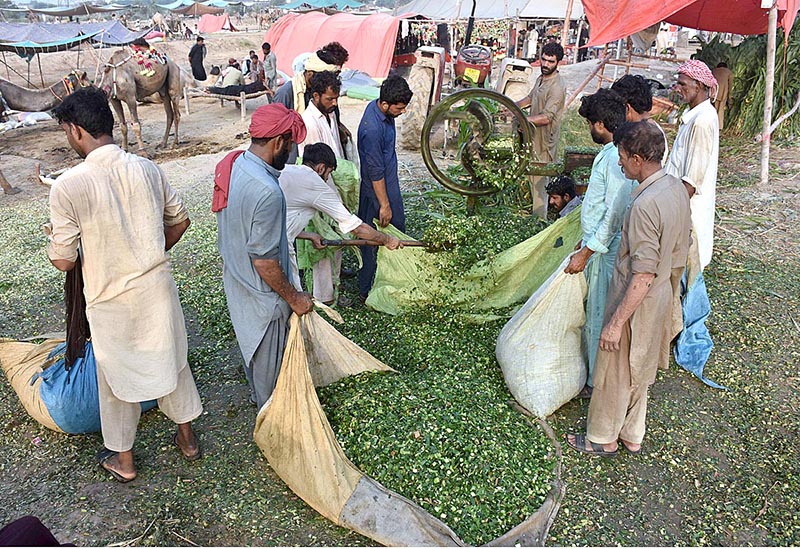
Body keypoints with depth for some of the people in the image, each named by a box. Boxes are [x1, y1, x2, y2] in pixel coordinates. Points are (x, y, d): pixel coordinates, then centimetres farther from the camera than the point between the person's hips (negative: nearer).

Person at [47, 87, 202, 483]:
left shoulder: (68, 186, -20)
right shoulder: (147, 169, -6)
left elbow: (64, 260, -16)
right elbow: (179, 221, 6)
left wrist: (55, 238, 7)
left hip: (110, 299, -3)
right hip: (157, 287, 4)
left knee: (116, 375, 16)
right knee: (170, 360, 21)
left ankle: (122, 458, 36)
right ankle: (186, 437, 39)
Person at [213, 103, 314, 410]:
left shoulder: (231, 165, -5)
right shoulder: (267, 192, -34)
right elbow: (264, 262, -29)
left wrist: (301, 234, 16)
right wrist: (295, 298, -16)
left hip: (234, 279, 9)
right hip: (262, 295, -9)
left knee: (252, 344, 30)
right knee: (270, 359, 16)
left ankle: (257, 394, 54)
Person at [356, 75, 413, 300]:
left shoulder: (380, 109, -1)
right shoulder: (372, 128, -30)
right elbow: (375, 171, -26)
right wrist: (384, 205, -20)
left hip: (390, 184, 10)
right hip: (377, 190, -10)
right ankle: (367, 291, 20)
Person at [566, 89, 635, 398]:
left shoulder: (616, 158, -23)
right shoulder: (609, 153, 9)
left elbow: (615, 214, -27)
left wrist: (586, 253, -23)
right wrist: (586, 243, 22)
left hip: (605, 251, -10)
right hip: (597, 245, 10)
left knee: (598, 316, 4)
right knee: (592, 311, 21)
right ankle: (592, 369, 38)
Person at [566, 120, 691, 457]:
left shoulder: (644, 205, -29)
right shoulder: (676, 187, 0)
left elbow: (643, 276, -30)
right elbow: (678, 254, 12)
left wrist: (616, 322, -24)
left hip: (636, 302, -9)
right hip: (661, 298, 9)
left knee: (614, 374, 11)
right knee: (637, 372, 23)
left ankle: (603, 439, 31)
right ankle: (632, 436, 40)